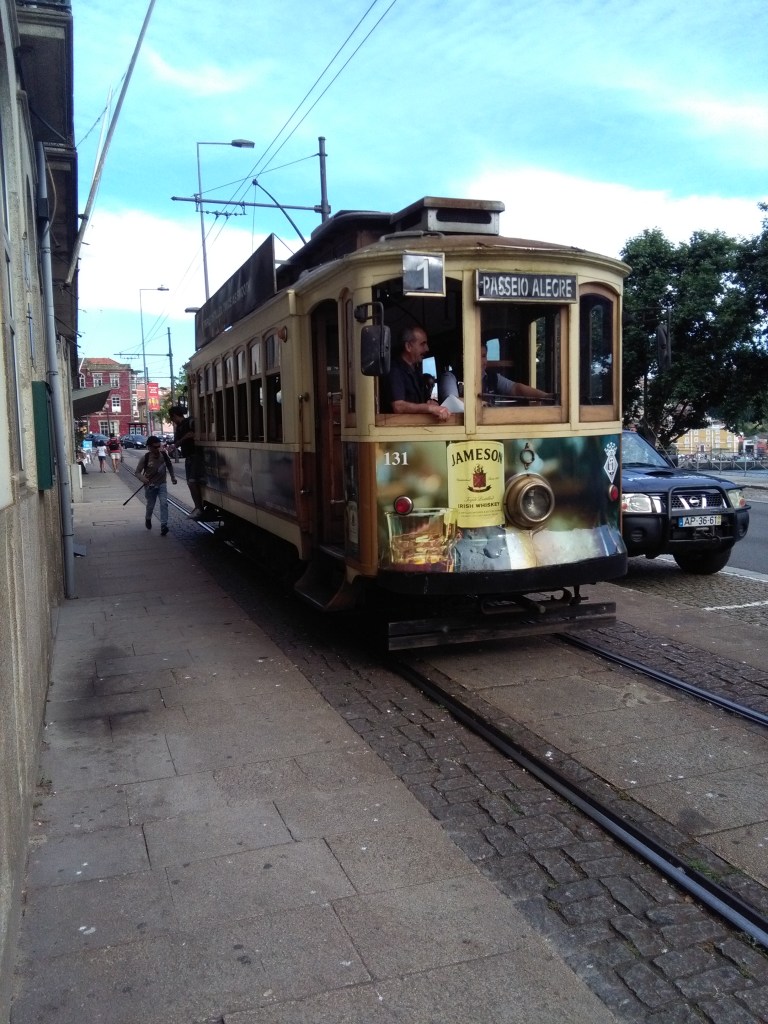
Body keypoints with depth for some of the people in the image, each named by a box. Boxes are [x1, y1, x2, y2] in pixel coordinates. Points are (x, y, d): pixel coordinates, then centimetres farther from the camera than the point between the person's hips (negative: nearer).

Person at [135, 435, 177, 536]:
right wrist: (143, 478, -31)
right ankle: (148, 519, 44)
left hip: (162, 484, 1)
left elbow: (169, 465, 11)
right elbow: (137, 472, -11)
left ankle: (163, 525, -16)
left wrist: (173, 477, 14)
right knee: (150, 505, 12)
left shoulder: (164, 455, -9)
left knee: (164, 503, -15)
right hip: (150, 485, -1)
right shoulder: (145, 458, -17)